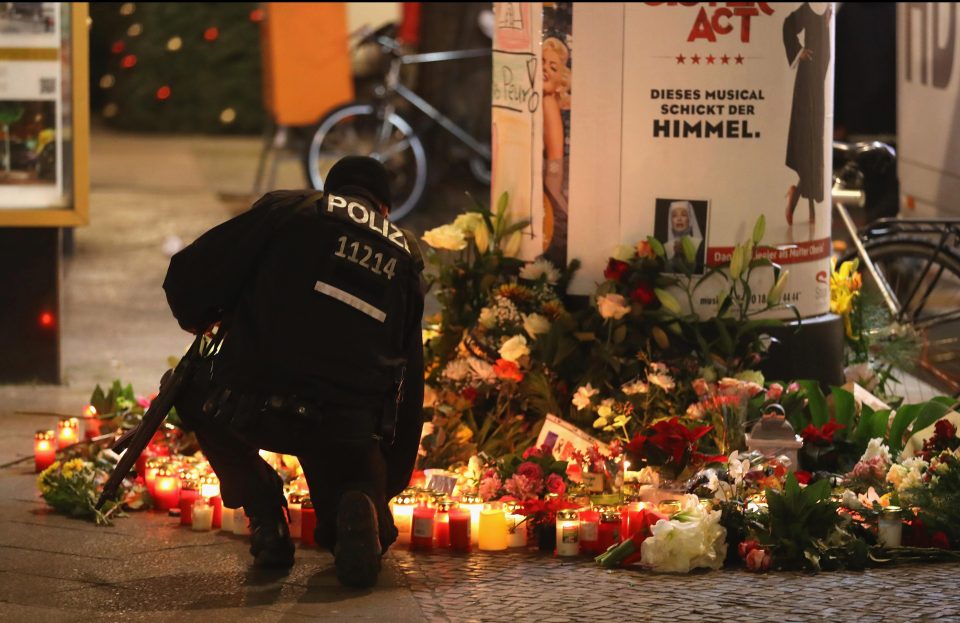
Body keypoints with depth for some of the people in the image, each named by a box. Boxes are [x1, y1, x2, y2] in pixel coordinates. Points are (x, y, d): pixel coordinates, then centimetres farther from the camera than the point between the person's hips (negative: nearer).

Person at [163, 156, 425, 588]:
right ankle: (362, 510, -10)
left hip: (255, 406, -3)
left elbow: (189, 276, 5)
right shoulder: (404, 254, 25)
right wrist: (392, 480, 37)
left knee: (191, 392, 32)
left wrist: (198, 321, 30)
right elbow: (410, 380, 27)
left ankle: (264, 516, 14)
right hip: (350, 430, 3)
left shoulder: (288, 209, 13)